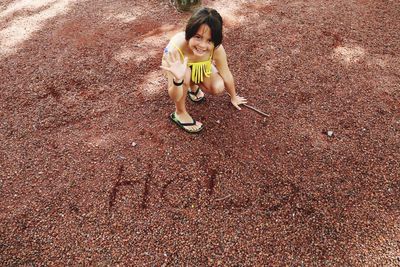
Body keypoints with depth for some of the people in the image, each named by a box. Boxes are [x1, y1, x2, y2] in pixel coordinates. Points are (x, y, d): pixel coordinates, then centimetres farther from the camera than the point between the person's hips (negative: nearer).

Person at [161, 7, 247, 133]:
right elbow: (175, 97, -39)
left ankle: (193, 85, 14)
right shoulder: (175, 49, -44)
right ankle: (179, 113, -10)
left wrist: (233, 97, 2)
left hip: (200, 67, 3)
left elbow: (226, 74, -14)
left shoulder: (216, 48, -35)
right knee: (185, 74, -37)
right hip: (179, 66, -2)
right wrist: (178, 79, -61)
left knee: (218, 88, -21)